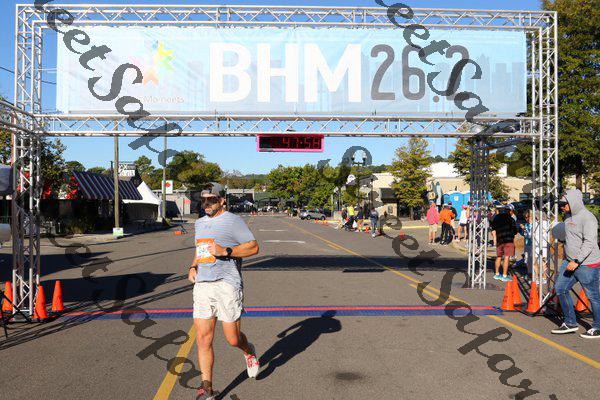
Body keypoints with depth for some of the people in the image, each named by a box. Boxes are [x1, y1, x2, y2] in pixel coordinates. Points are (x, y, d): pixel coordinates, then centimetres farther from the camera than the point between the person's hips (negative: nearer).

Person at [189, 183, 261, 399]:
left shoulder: (233, 220, -5)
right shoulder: (200, 223, 17)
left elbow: (254, 247, -7)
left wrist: (225, 251, -17)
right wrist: (193, 267, 13)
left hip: (227, 285, -6)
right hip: (202, 286, 6)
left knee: (233, 339, 1)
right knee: (203, 339, 0)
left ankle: (249, 351, 37)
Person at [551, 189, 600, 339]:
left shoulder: (587, 218, -17)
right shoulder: (569, 216, 11)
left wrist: (577, 261, -27)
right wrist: (568, 258, 23)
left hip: (587, 265, -9)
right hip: (570, 262, 9)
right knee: (560, 288, 8)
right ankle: (570, 323, 19)